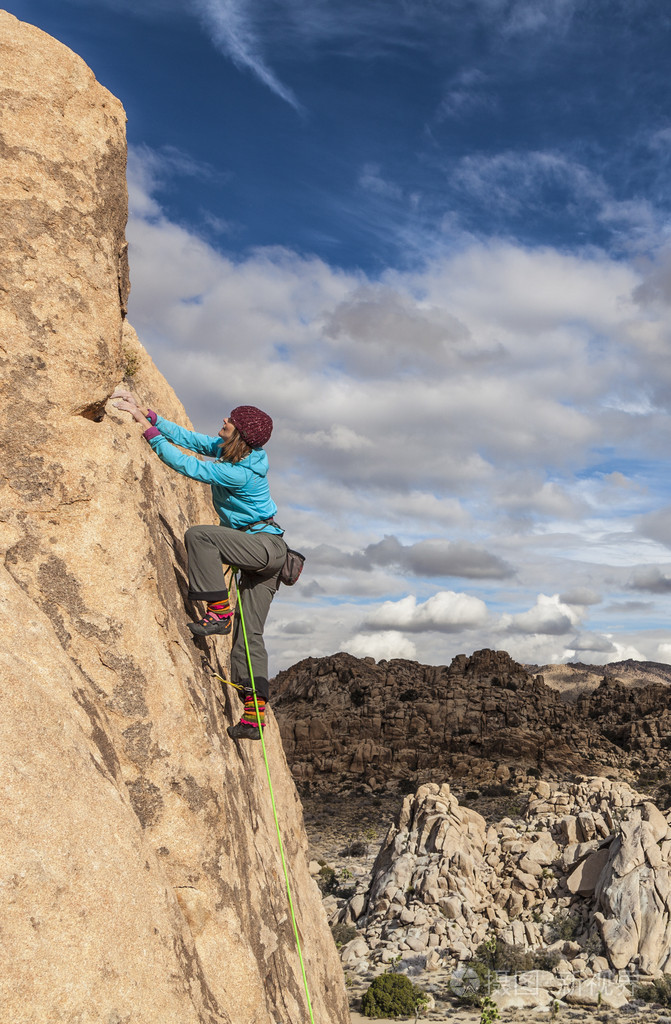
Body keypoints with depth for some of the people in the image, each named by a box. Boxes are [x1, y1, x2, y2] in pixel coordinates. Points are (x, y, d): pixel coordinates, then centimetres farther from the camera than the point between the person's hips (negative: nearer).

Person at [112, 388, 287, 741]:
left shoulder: (239, 473, -22)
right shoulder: (225, 448, 5)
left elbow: (185, 464, -20)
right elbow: (186, 438, 11)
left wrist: (149, 430, -14)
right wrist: (146, 413, 8)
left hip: (265, 545, -10)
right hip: (262, 554, 10)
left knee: (198, 535, -23)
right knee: (249, 636, 6)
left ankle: (218, 611, -17)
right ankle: (254, 715, 6)